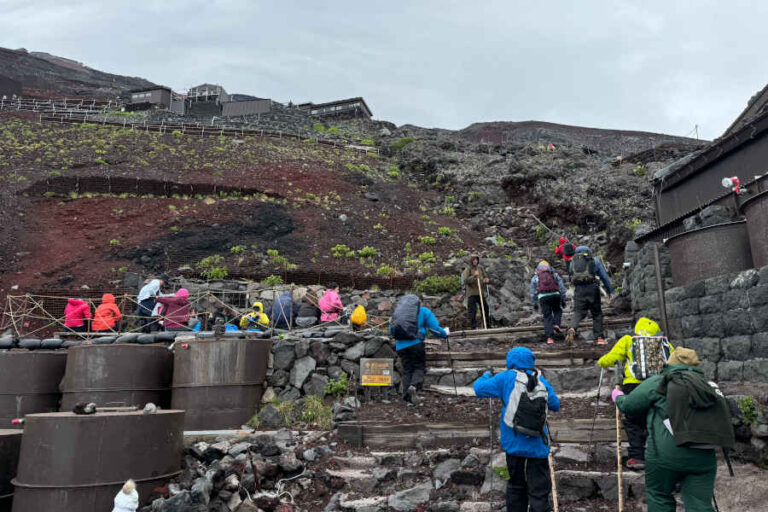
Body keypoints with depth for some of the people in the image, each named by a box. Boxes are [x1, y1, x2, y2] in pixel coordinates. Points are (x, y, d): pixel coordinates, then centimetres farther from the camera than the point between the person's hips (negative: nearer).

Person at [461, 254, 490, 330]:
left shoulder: (480, 268, 10)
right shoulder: (468, 270, -5)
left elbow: (485, 277, 16)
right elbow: (466, 280, -16)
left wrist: (486, 280, -7)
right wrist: (474, 276, -25)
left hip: (480, 292, 5)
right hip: (472, 293, -5)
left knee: (485, 308, 10)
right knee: (472, 311, -4)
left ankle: (486, 325, 25)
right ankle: (473, 327, 6)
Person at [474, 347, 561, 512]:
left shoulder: (505, 378, -5)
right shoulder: (541, 380, 1)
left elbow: (478, 388, -5)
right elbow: (556, 405, 9)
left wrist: (486, 375, 15)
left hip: (514, 442, 0)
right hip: (537, 443, 0)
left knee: (516, 485, 18)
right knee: (539, 489, 4)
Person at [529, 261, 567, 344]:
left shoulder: (535, 277, 18)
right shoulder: (554, 275, 21)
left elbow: (532, 292, 17)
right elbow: (562, 288, 17)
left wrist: (535, 303, 24)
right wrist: (563, 300, 21)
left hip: (543, 297, 0)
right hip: (555, 295, 0)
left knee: (547, 317, 6)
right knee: (557, 311, 27)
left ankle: (549, 338, -3)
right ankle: (556, 324, 1)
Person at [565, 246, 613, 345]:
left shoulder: (573, 262, 18)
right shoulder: (594, 260, 14)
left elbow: (570, 275, 18)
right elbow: (604, 277, 16)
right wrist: (610, 291, 22)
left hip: (578, 289, 1)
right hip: (592, 288, -1)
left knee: (578, 312, 1)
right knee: (597, 313, 11)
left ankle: (572, 329, -28)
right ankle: (600, 338, 12)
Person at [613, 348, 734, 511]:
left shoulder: (657, 382, 3)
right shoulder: (709, 385, 17)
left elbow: (627, 405, 9)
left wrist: (617, 396, 31)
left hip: (667, 453, -4)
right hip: (704, 456, 4)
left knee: (659, 497, 14)